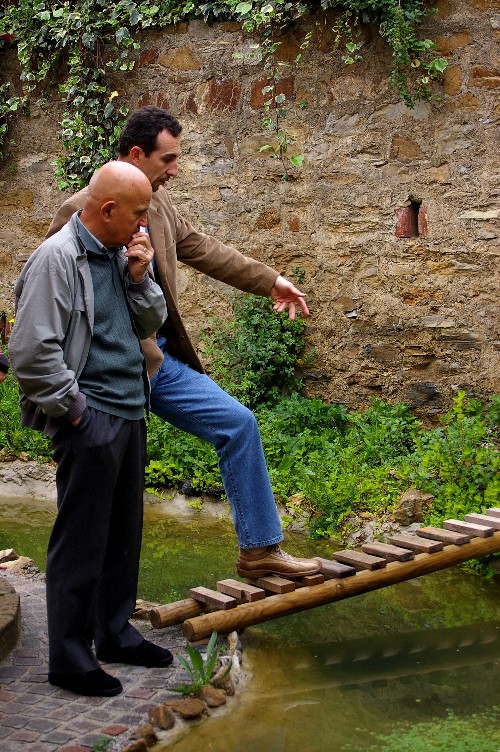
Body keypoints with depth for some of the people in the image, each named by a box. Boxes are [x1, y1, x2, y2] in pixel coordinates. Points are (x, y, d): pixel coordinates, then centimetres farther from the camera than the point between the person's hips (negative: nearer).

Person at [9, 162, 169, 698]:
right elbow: (31, 350, -19)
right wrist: (71, 406, -13)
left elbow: (151, 324, 16)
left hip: (129, 415, 9)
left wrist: (139, 277, 0)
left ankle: (115, 633, 31)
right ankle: (69, 658, 10)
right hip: (89, 423, -8)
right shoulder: (57, 259, -14)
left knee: (123, 534, 17)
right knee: (81, 543, -1)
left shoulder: (119, 255, 12)